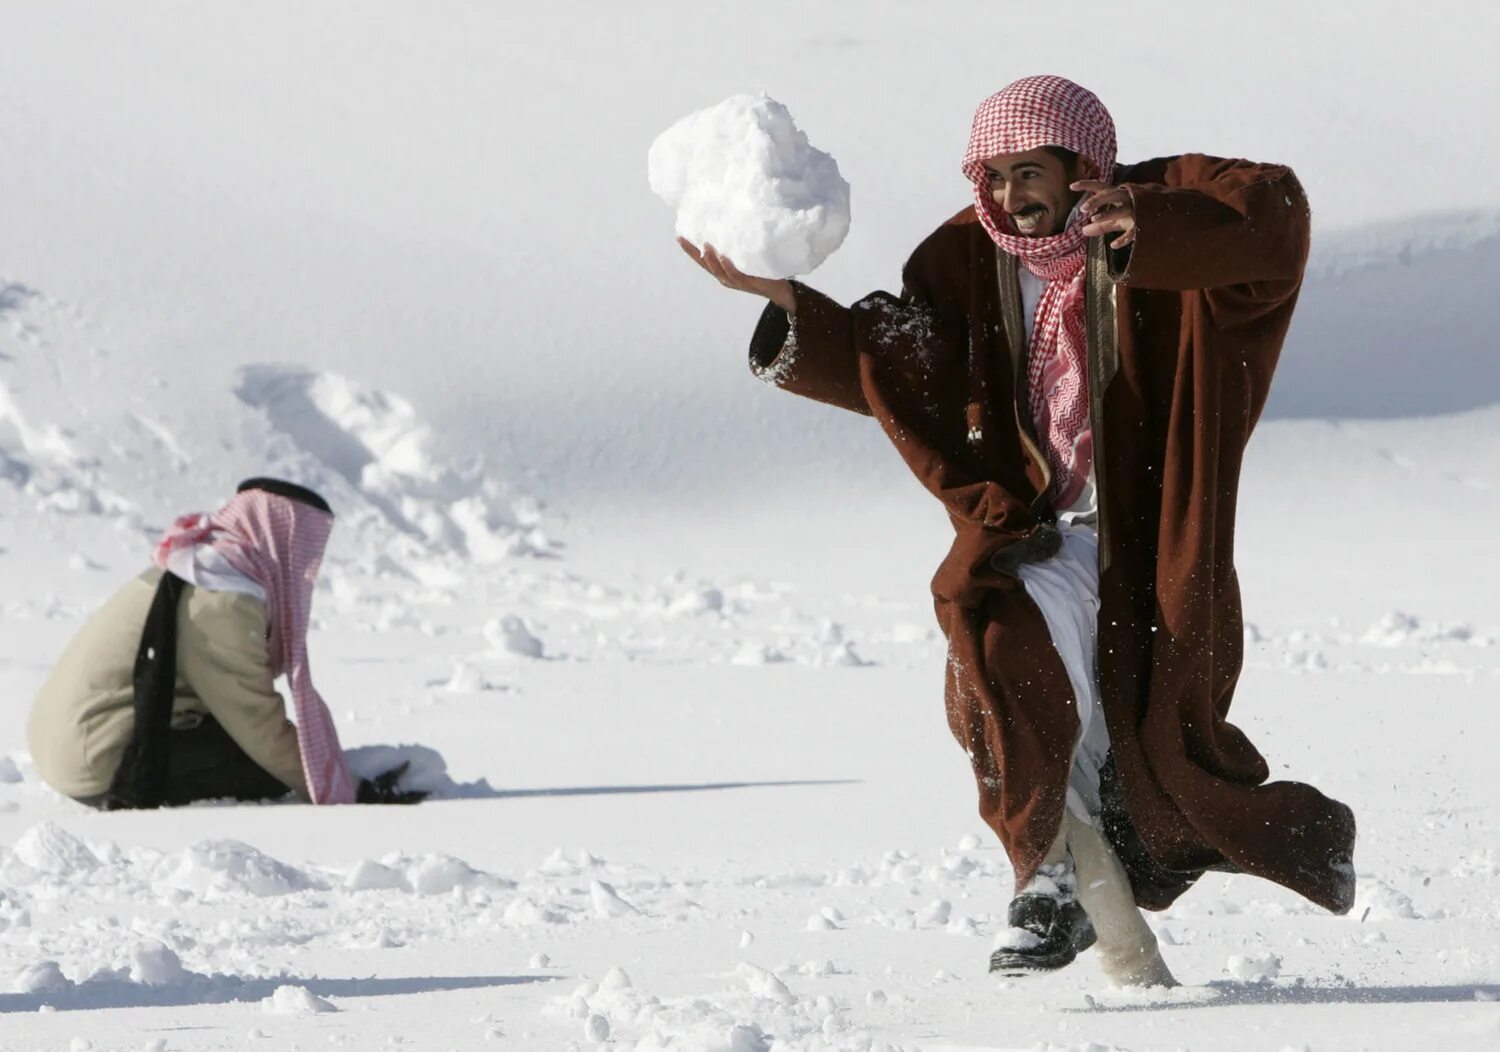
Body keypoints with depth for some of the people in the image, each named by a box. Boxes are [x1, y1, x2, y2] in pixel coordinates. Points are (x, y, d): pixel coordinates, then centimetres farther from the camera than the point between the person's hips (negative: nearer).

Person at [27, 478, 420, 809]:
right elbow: (259, 725, -15)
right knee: (268, 759, -14)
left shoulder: (195, 577, 14)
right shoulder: (224, 604, -17)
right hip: (103, 769, -10)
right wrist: (346, 794, -8)